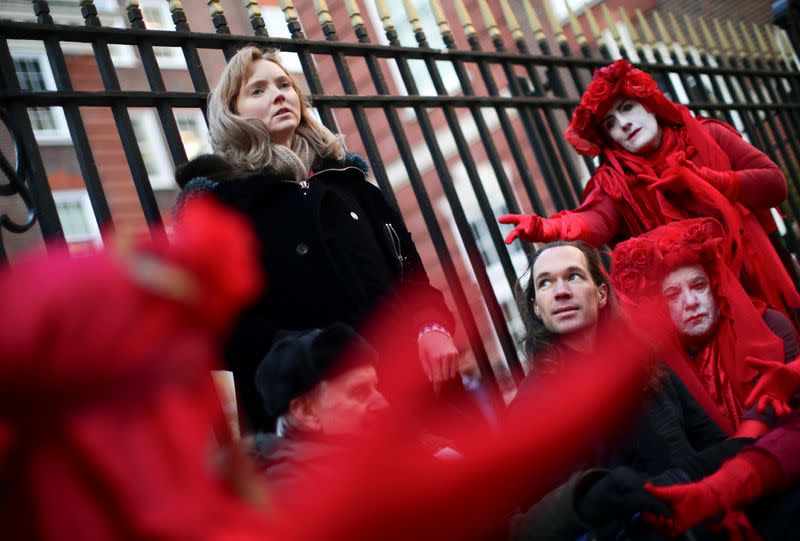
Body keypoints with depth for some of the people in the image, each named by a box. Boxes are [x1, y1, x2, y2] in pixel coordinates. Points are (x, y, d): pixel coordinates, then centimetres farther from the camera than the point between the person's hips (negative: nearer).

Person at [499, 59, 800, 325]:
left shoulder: (707, 136, 7)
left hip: (759, 285, 2)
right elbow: (596, 220, -21)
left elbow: (775, 183, 1)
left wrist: (698, 179, -9)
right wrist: (549, 229, -44)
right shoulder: (616, 181, 1)